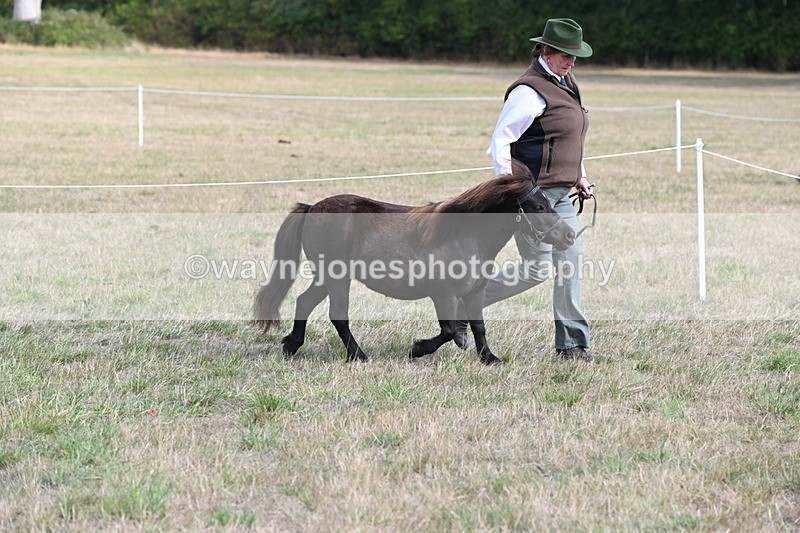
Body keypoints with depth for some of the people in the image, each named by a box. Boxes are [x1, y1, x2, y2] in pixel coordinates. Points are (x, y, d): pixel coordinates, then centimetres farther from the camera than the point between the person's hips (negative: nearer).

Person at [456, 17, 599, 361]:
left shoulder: (567, 84, 15)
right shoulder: (530, 91, -15)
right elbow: (500, 140, -17)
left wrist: (579, 176, 20)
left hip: (560, 195, 9)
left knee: (571, 261, 2)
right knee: (537, 269, -7)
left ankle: (572, 343, 6)